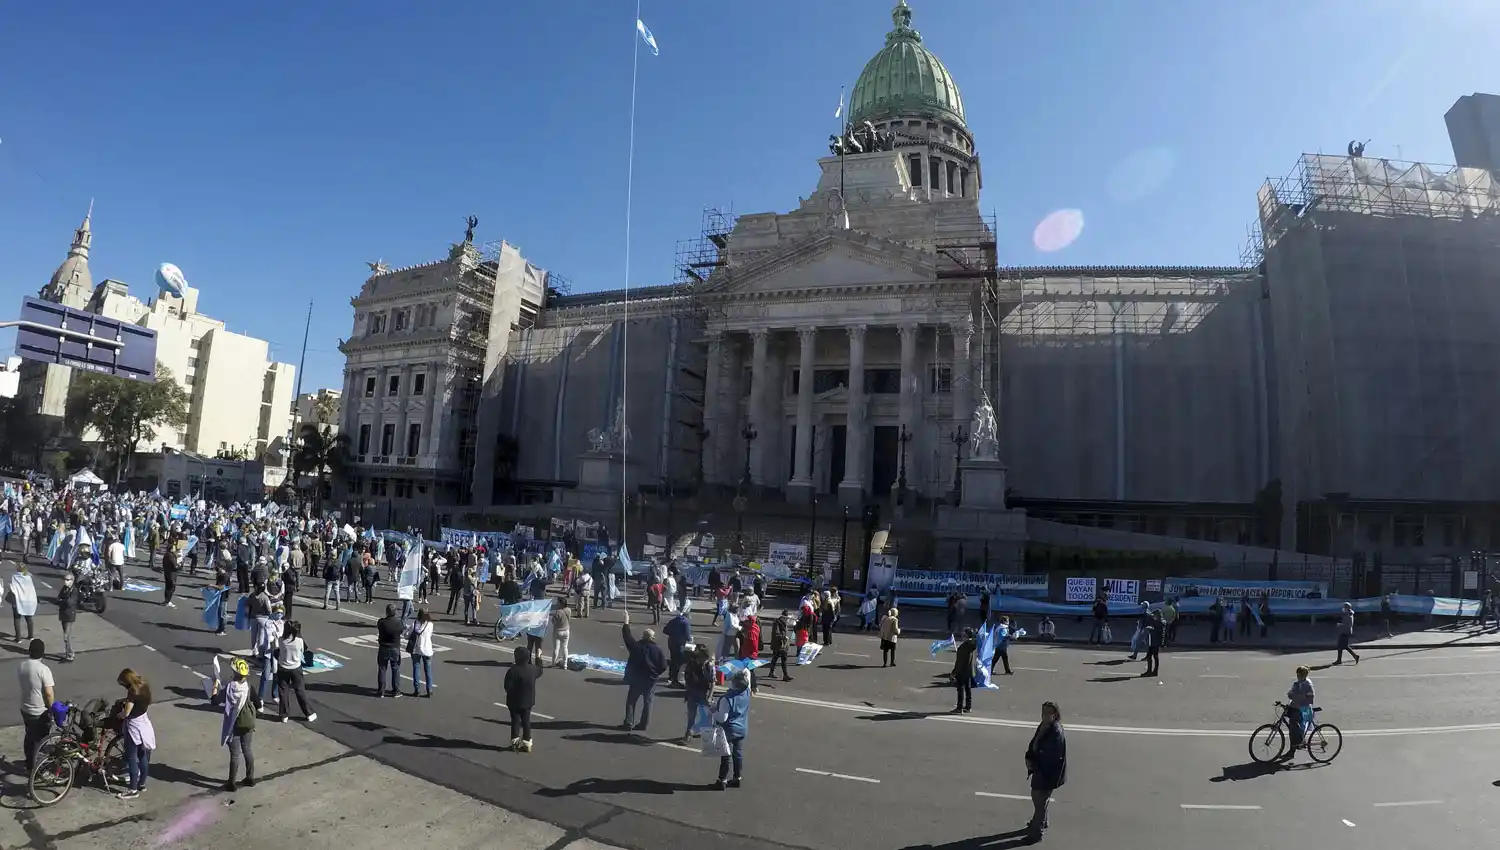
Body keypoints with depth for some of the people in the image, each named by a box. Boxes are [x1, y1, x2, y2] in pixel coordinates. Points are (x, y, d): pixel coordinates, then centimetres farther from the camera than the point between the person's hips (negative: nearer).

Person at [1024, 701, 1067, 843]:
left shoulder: (1056, 732, -26)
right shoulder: (1043, 726, 0)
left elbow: (1053, 757, -24)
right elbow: (1034, 743, 9)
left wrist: (1034, 763, -17)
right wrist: (1029, 758, -6)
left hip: (1049, 772, -9)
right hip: (1039, 769, 9)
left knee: (1040, 800, 3)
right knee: (1036, 796, 23)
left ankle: (1037, 832, 17)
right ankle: (1040, 823, 45)